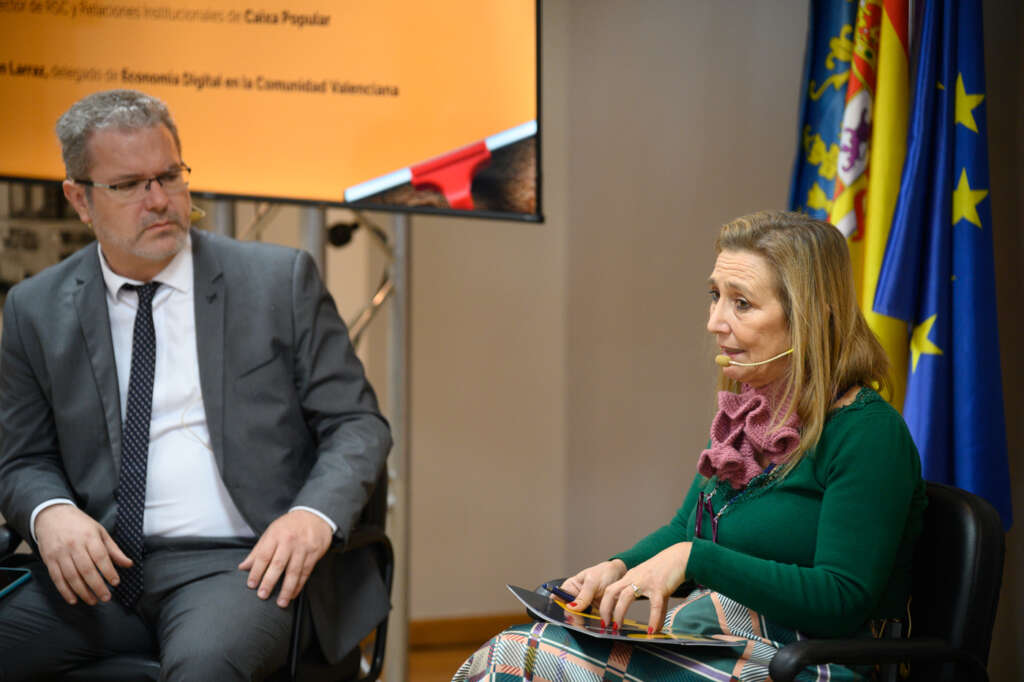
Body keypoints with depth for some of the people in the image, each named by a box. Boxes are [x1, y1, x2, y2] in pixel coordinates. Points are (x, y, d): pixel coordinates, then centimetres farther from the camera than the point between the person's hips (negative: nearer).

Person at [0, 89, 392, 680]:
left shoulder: (281, 280, 6)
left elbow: (358, 425, 6)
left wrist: (315, 514, -15)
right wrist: (50, 513, -8)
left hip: (242, 564, -3)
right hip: (97, 566, 3)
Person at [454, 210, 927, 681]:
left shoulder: (867, 432, -12)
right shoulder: (746, 412, 14)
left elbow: (844, 600, -19)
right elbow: (685, 530, 23)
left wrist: (693, 558, -20)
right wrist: (618, 569, 1)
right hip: (710, 644, 8)